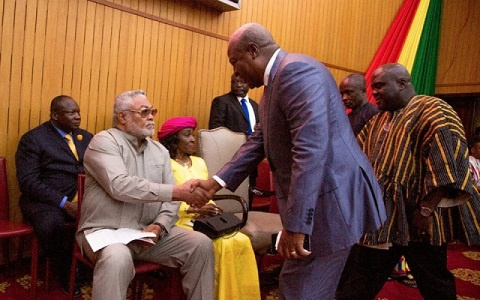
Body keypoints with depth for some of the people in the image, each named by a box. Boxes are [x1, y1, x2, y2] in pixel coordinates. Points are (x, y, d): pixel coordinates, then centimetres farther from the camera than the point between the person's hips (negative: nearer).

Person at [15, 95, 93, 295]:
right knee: (50, 226, -37)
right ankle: (68, 275, -9)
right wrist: (64, 203, -20)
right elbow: (28, 181, -9)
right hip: (47, 200, -4)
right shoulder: (33, 139, 0)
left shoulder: (86, 137, 16)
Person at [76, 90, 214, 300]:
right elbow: (120, 186, -25)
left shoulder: (160, 151, 11)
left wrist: (159, 225, -14)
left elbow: (169, 200, 8)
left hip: (148, 231, 6)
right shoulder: (104, 141, -8)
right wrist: (178, 192, -28)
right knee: (117, 258, -37)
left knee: (201, 245, -10)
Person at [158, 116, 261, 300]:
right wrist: (195, 209, -17)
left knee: (242, 241, -19)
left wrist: (210, 210, -4)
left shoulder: (199, 162, 18)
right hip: (182, 222, -6)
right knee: (223, 245, -28)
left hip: (207, 220, 6)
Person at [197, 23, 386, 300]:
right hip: (314, 200, 10)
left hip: (331, 201, -10)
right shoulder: (275, 82, 15)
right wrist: (217, 182, 16)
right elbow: (258, 141, 21)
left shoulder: (296, 70, -18)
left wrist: (295, 223, -27)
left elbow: (312, 149, -28)